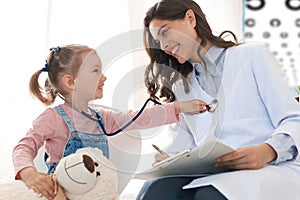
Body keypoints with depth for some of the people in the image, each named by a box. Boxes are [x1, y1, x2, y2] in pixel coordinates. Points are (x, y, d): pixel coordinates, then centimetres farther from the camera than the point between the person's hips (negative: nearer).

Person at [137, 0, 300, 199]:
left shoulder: (253, 55, 11)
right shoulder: (181, 87, 26)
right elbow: (183, 140, 16)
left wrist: (266, 151, -20)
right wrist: (167, 158, -9)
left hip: (270, 168, -3)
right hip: (209, 175, 4)